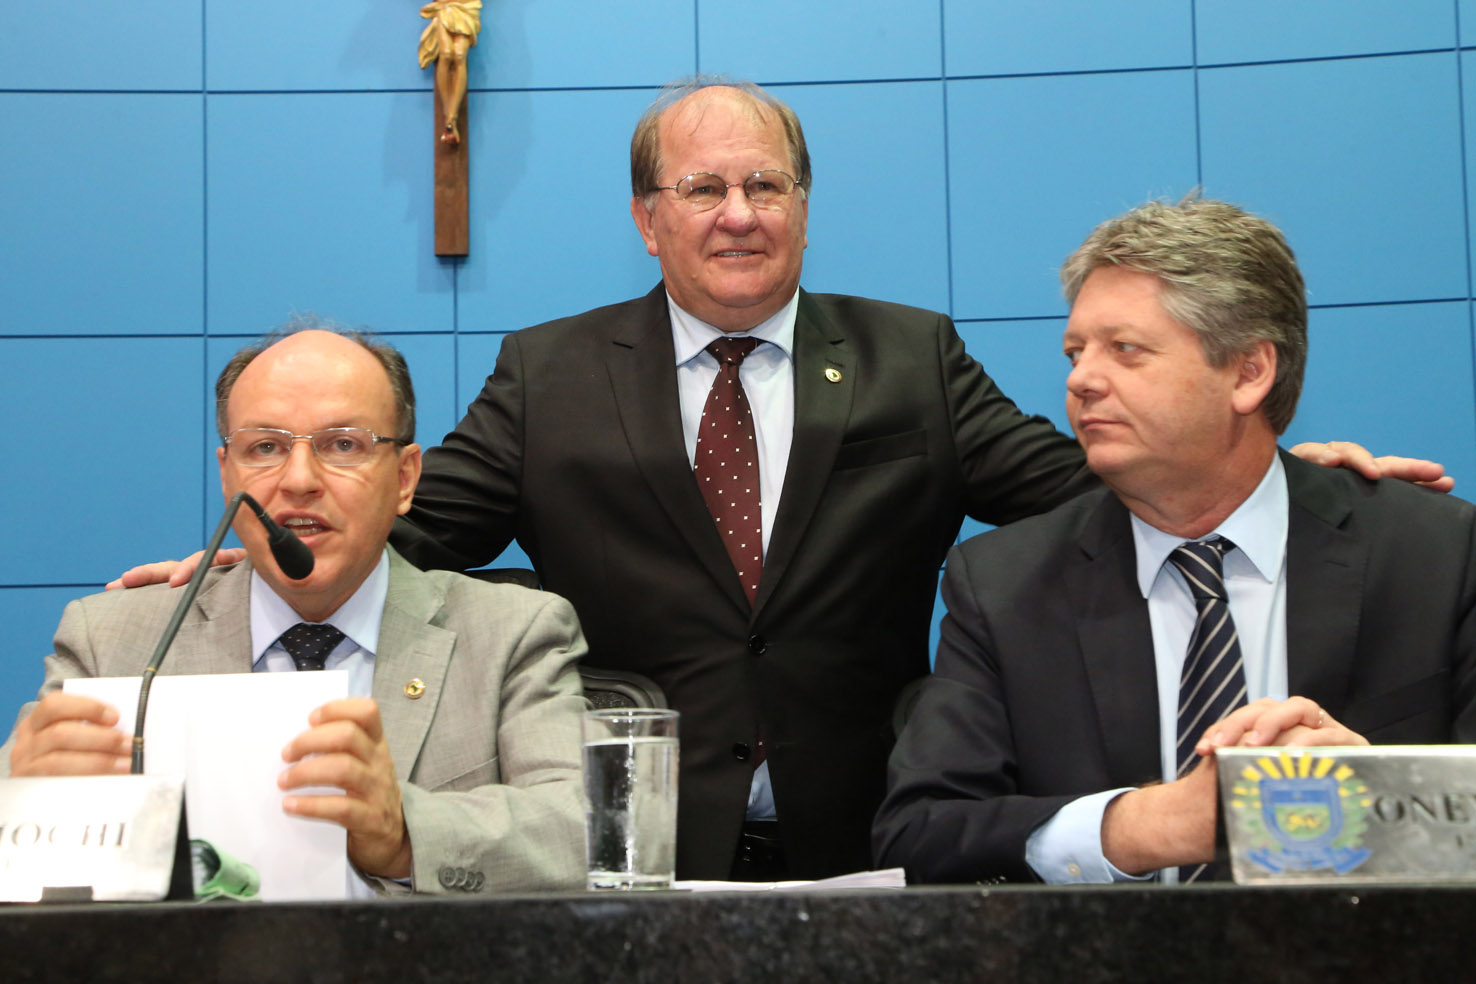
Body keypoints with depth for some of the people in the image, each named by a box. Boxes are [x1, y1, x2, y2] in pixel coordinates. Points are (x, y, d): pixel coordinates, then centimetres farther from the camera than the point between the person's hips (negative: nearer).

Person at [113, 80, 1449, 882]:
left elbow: (1070, 484, 4)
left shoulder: (912, 361, 10)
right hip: (633, 864, 0)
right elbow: (415, 527, 5)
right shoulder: (548, 375, 9)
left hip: (861, 862, 1)